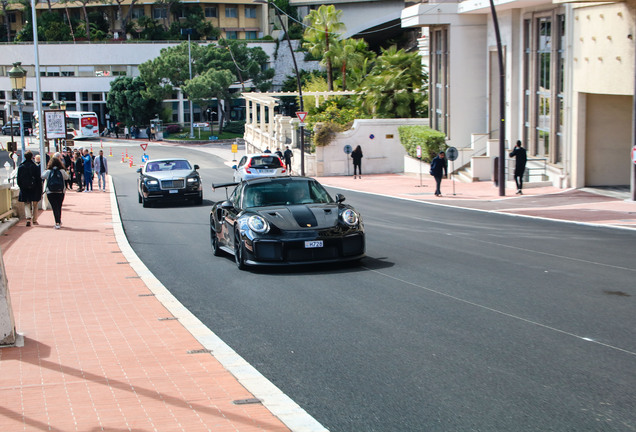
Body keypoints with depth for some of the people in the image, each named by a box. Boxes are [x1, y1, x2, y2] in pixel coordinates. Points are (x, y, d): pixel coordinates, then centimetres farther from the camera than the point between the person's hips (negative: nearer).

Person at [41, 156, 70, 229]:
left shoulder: (48, 172, -5)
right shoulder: (62, 171, -4)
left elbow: (42, 176, 10)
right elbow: (67, 177, 11)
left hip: (50, 193, -1)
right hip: (60, 192, 1)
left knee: (54, 207, -1)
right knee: (59, 207, 17)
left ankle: (57, 223, -12)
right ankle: (59, 221, 32)